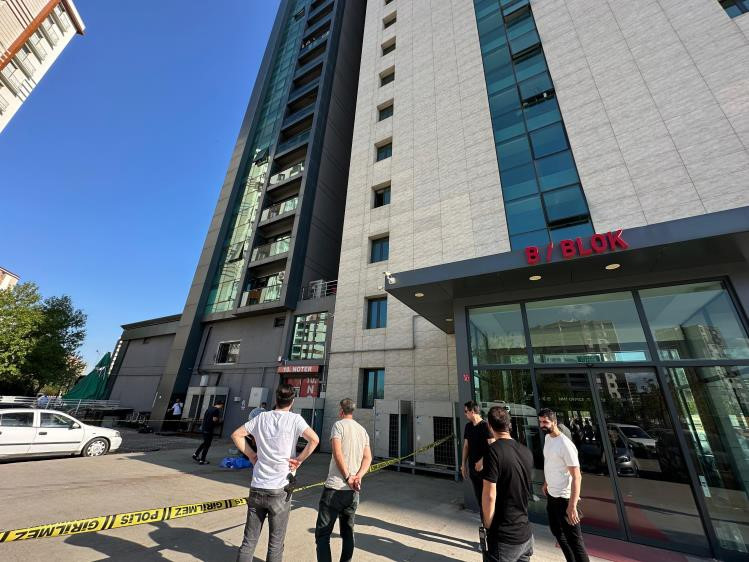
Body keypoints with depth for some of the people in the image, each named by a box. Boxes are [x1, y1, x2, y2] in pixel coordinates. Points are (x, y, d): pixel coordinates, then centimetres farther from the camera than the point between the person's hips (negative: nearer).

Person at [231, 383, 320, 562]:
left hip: (256, 488, 3)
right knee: (275, 544, 13)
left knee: (248, 541, 18)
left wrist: (251, 455, 10)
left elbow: (236, 435, 8)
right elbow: (314, 439, -24)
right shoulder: (295, 419, -11)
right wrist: (299, 460, -11)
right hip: (280, 490, -3)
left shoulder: (262, 417, 0)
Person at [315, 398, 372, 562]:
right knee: (348, 533, 18)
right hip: (353, 490, 6)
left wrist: (347, 477, -11)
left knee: (322, 533, 4)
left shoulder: (339, 425, -7)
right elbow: (368, 458, 4)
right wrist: (358, 477, -6)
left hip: (335, 487, -6)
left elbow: (337, 453, -17)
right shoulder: (363, 430, 11)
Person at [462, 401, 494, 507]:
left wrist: (482, 461, -21)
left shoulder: (485, 426, -13)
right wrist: (463, 464, 11)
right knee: (478, 495, 13)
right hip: (472, 467, 6)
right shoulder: (468, 426, 7)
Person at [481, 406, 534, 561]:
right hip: (526, 533, 6)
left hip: (504, 538, -6)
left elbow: (489, 495, -21)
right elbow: (524, 489, 12)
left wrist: (488, 526, -7)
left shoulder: (494, 451, -23)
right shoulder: (526, 451, -1)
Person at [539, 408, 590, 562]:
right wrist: (545, 483, 20)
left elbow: (576, 477, -24)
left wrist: (572, 505, -25)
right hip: (551, 495, 9)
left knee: (574, 539, 3)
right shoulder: (547, 438, 0)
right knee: (557, 531, 24)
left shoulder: (565, 445, -25)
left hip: (564, 498, -8)